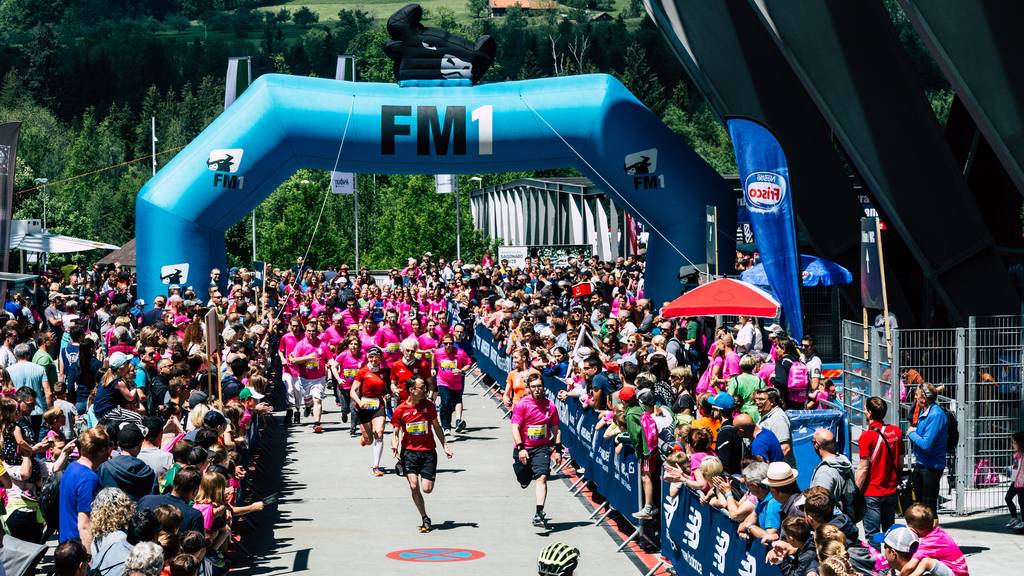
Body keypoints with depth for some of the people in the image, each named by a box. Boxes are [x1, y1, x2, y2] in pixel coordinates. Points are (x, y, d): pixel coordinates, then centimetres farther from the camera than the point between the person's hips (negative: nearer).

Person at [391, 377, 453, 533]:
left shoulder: (429, 405, 2)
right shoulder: (400, 410, -4)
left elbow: (437, 427, 13)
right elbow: (396, 432, 4)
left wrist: (445, 446, 8)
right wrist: (395, 445, -16)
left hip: (428, 451, 1)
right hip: (409, 451, -1)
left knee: (427, 489, -9)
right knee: (414, 487, -15)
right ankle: (425, 519, 1)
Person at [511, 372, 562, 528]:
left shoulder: (550, 405, 2)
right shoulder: (522, 405, -8)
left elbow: (556, 429, 11)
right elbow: (515, 428, -12)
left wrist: (557, 449, 4)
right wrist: (520, 448, -21)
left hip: (542, 448, 0)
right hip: (523, 449, 0)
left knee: (542, 477, -19)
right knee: (524, 482, 12)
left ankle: (539, 513, -23)